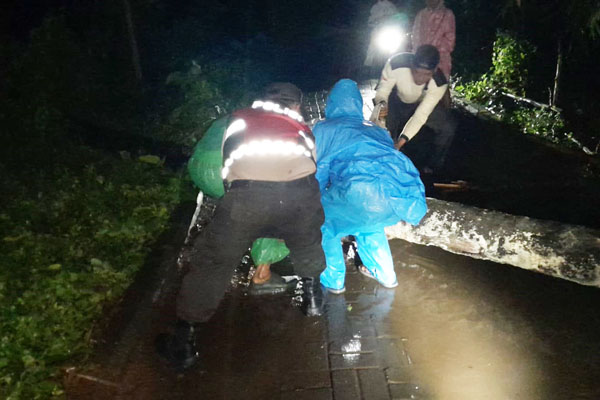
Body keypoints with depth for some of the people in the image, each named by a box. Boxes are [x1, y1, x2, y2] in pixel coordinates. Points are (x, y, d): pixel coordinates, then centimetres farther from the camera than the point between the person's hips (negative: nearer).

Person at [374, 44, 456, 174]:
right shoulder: (396, 63, -38)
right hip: (396, 100, 0)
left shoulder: (439, 83, -34)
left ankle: (433, 166, 8)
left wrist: (401, 140, -45)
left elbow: (421, 115, -34)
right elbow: (382, 90, -26)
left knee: (448, 126, -16)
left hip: (423, 104, 1)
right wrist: (382, 103, -51)